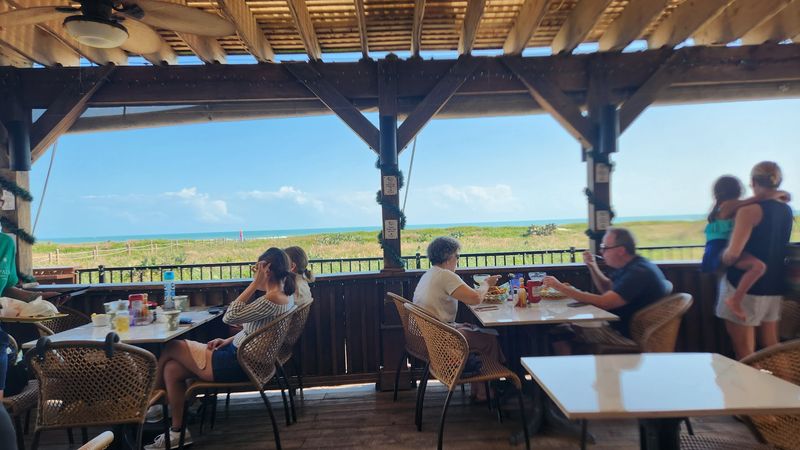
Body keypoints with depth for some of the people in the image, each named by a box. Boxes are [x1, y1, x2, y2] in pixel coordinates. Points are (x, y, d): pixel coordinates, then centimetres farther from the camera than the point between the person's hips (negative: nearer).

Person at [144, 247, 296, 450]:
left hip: (238, 365, -9)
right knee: (172, 369, 6)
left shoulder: (272, 300, -25)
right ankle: (178, 431, 17)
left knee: (173, 348, 3)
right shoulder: (283, 294, 6)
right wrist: (228, 341, 7)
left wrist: (255, 284, -22)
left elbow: (229, 317, -23)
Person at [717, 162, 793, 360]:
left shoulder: (750, 209, -15)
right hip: (774, 286, 8)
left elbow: (732, 254, -24)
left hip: (745, 287, -7)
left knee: (744, 353, 2)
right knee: (771, 346, 19)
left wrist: (722, 259, -4)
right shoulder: (787, 210, 7)